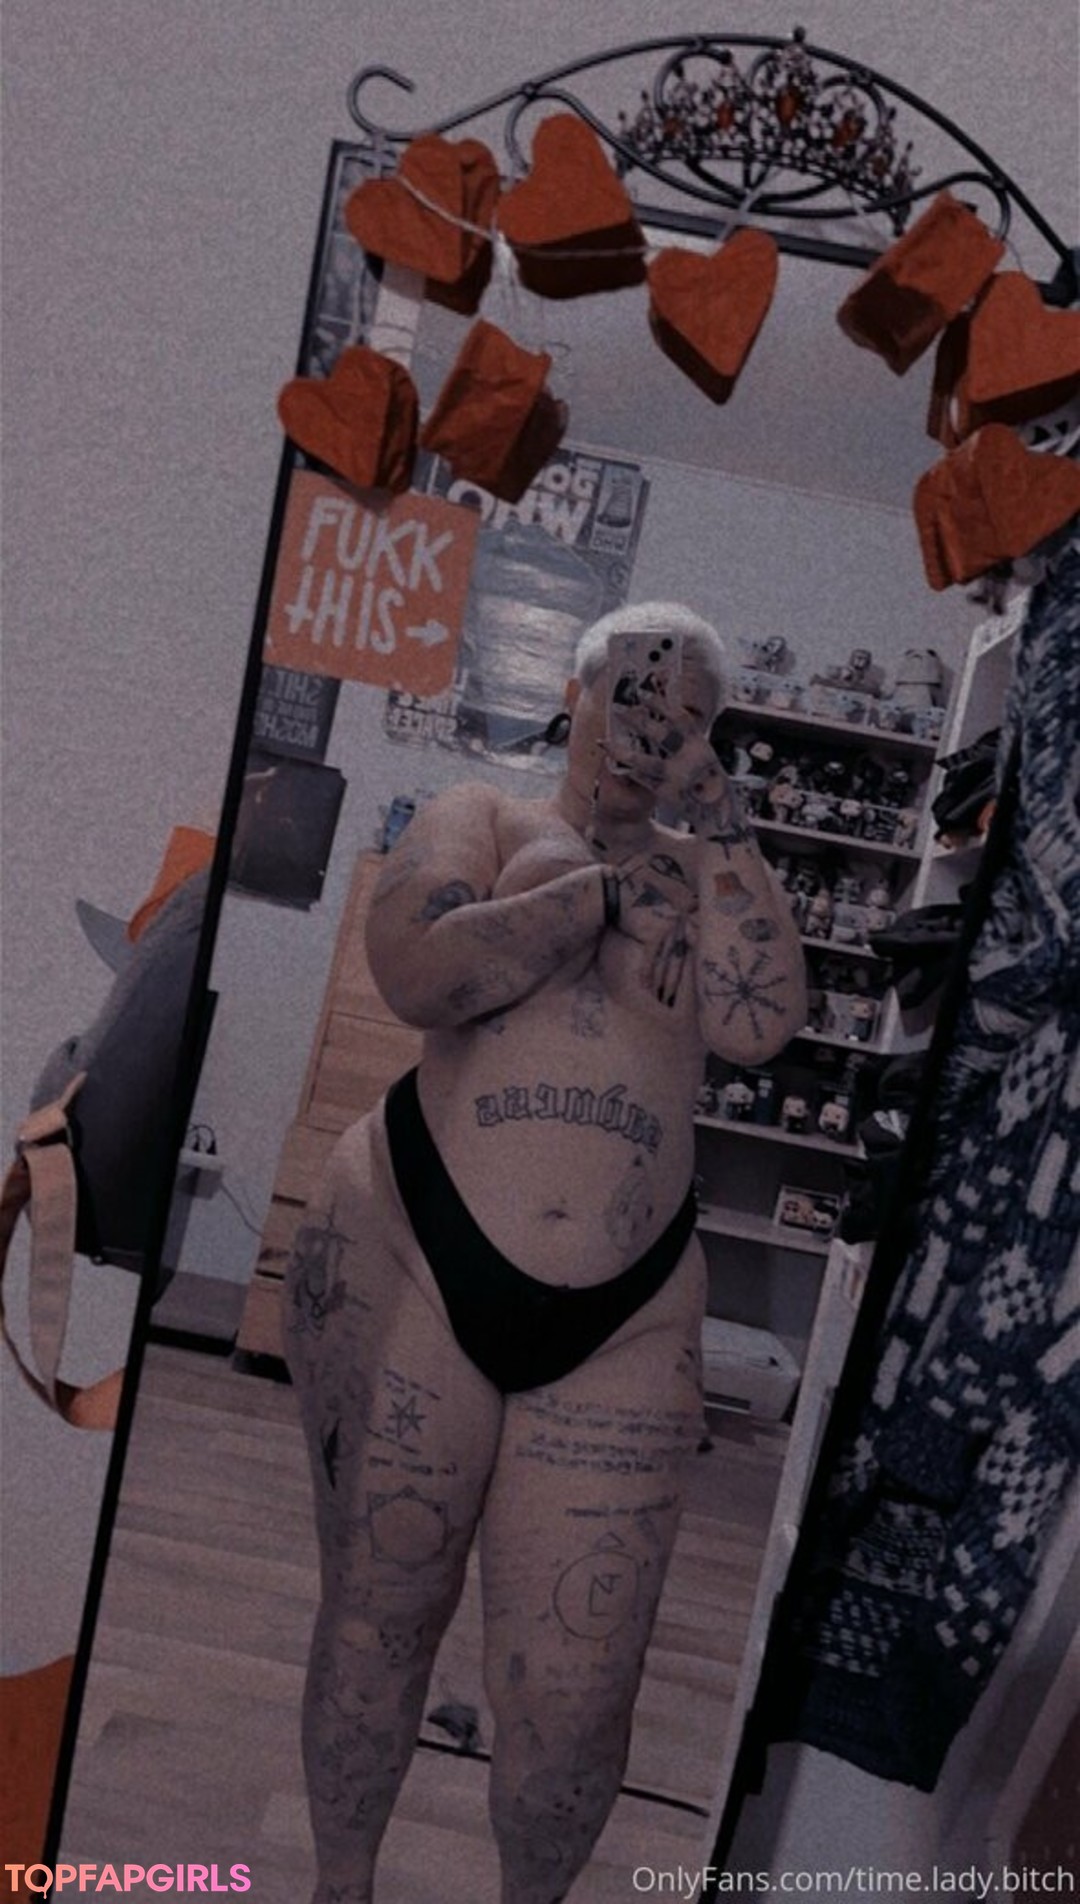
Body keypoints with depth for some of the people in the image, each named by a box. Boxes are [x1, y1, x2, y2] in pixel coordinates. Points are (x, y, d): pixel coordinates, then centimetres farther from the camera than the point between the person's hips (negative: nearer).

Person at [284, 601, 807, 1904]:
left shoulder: (704, 873, 13)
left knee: (574, 1688, 4)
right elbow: (418, 977, -13)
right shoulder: (479, 819, 7)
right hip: (409, 1269, -1)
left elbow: (760, 1023, -5)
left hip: (625, 1323, 2)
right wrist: (607, 887, -7)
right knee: (378, 1615, 14)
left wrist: (717, 823, -5)